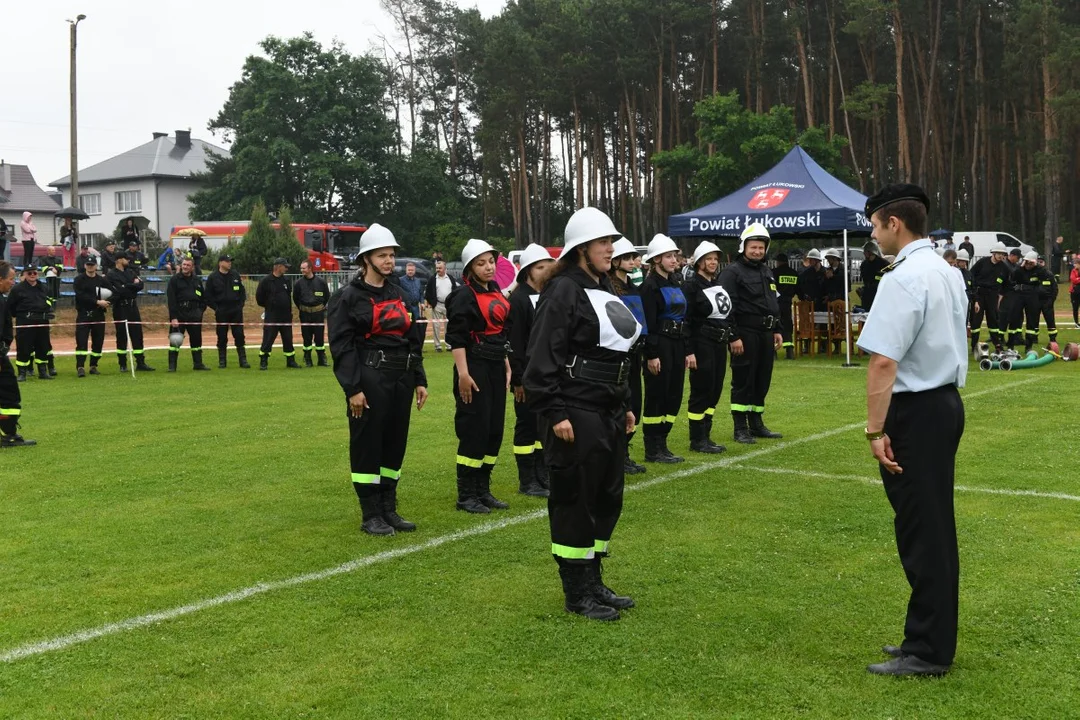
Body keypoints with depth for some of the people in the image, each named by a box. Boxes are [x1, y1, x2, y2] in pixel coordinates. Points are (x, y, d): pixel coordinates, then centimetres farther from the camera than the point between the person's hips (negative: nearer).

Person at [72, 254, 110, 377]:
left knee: (98, 341, 5)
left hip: (98, 315, 4)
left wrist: (105, 303, -8)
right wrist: (97, 302, -18)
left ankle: (93, 366, 15)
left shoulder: (102, 280, 11)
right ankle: (80, 367, -14)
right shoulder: (79, 279, 0)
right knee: (81, 341, -11)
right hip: (83, 314, -4)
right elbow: (81, 296, -12)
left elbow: (111, 294, 12)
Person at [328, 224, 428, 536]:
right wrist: (353, 388, -17)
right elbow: (341, 346, -11)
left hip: (401, 378, 7)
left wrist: (419, 380, 11)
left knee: (395, 443, 10)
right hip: (370, 380, -7)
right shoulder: (348, 297, -5)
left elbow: (413, 340, 17)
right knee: (368, 445, 0)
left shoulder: (397, 294, 15)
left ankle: (389, 510, 21)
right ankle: (371, 515, 9)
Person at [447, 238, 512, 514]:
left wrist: (506, 365, 19)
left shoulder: (495, 292, 15)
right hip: (475, 368, -8)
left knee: (494, 429, 9)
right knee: (474, 430, -6)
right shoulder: (464, 295, -10)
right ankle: (466, 496, 3)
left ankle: (483, 490, 18)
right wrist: (462, 373, -22)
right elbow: (456, 338, -16)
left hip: (496, 367, 8)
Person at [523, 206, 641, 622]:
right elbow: (543, 357, -17)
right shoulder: (563, 291, -12)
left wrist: (625, 407, 21)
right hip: (576, 415, -9)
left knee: (608, 498, 14)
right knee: (575, 501, 0)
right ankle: (577, 595, 10)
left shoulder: (603, 291, 16)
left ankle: (594, 583, 27)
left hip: (609, 415, 9)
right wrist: (554, 413, -21)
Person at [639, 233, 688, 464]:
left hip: (677, 345, 8)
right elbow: (649, 323, -15)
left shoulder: (675, 283, 15)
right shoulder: (650, 286, -10)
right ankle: (652, 449, 5)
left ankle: (662, 444, 18)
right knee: (657, 396, -2)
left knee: (674, 395, 10)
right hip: (660, 346, -8)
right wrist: (652, 355, -19)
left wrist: (688, 350, 14)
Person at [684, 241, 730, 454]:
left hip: (719, 343, 8)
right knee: (701, 391, -3)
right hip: (702, 344, -8)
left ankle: (706, 436, 19)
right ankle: (697, 440, 5)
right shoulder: (691, 286, -10)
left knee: (715, 391, 10)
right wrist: (689, 351, -19)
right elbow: (686, 320, -14)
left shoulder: (718, 285, 14)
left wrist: (729, 340, 14)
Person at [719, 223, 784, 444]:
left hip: (765, 334, 8)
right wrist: (734, 337, -19)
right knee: (743, 382, -3)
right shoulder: (732, 272, -9)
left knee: (762, 381, 12)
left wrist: (777, 330, 18)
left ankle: (756, 424, 22)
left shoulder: (766, 272, 18)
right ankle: (740, 429, 3)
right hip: (745, 334, -8)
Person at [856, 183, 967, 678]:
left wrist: (875, 429, -21)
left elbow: (884, 361, -24)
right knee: (935, 525, 15)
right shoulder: (947, 272, 13)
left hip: (914, 412, -10)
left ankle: (927, 652, 6)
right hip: (947, 401, 10)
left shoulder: (904, 278, -17)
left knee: (920, 530, -2)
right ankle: (932, 637, 25)